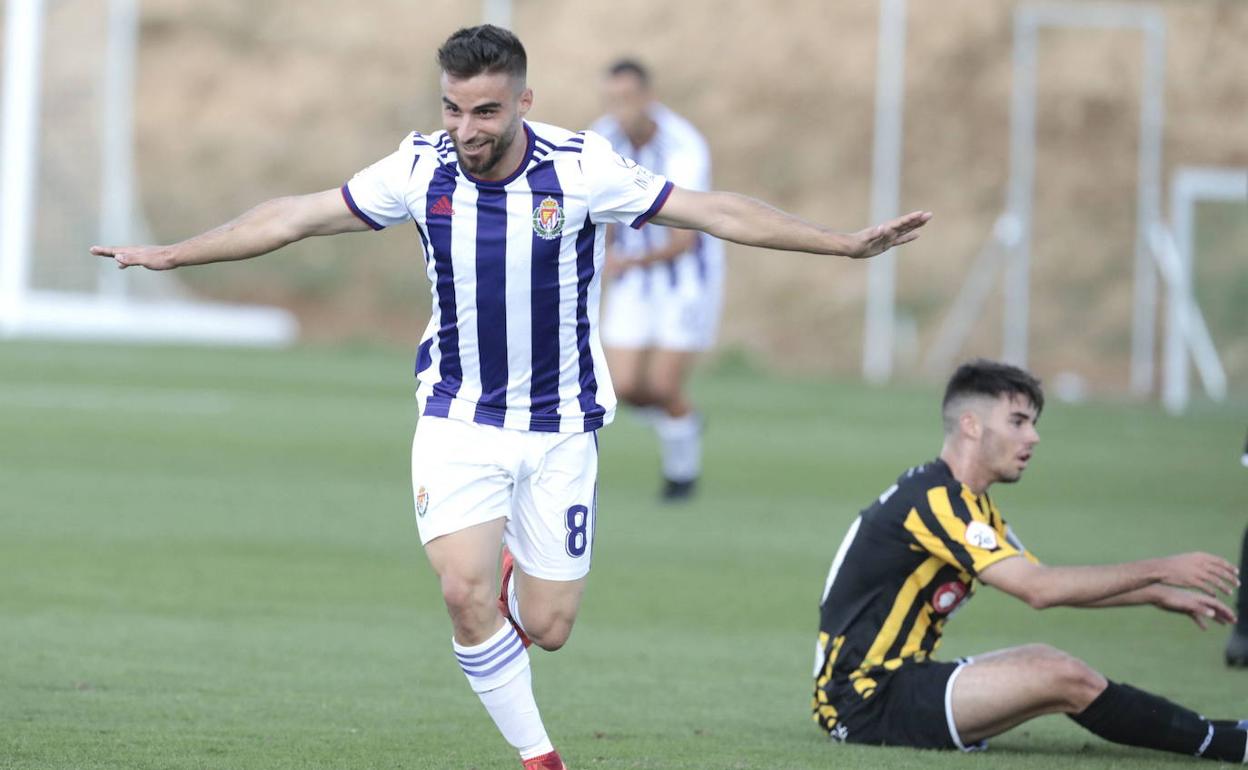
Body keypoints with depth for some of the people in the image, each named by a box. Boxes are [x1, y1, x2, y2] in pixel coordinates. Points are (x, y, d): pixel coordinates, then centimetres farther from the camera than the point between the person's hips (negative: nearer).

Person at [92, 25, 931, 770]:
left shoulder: (581, 168, -16)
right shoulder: (420, 167, -10)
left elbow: (717, 212, -12)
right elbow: (294, 217, 1)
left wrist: (847, 242, -17)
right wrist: (169, 254, 2)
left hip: (560, 426, -1)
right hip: (457, 420, 1)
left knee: (547, 628, 0)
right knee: (466, 595, -20)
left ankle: (515, 579, 38)